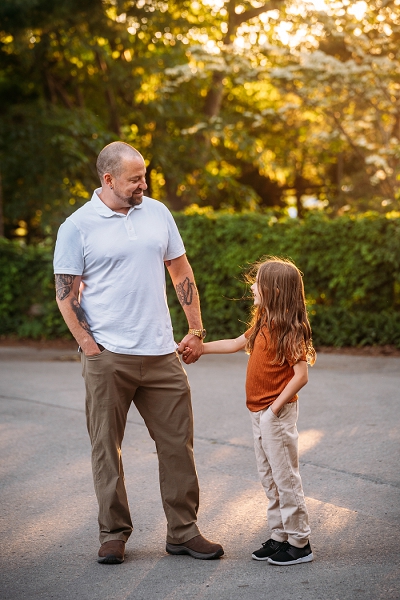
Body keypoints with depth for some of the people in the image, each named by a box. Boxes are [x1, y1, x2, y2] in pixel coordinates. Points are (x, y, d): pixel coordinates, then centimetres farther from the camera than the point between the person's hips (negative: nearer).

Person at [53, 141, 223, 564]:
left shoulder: (157, 213, 9)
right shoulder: (77, 227, -3)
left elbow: (181, 272, 15)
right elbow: (65, 294, -1)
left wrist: (196, 330, 10)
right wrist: (88, 345, -8)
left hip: (161, 354, 4)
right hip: (107, 357, -3)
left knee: (178, 442, 5)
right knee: (106, 447, 3)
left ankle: (183, 531, 16)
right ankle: (113, 533, 17)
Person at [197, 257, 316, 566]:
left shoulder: (289, 330, -17)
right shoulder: (263, 326, 10)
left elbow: (301, 375, -20)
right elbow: (235, 344, 24)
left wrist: (277, 406, -20)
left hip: (277, 413, -9)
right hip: (258, 412, 9)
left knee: (285, 477, -3)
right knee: (269, 478, 14)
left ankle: (300, 543, 5)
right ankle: (280, 536, 23)